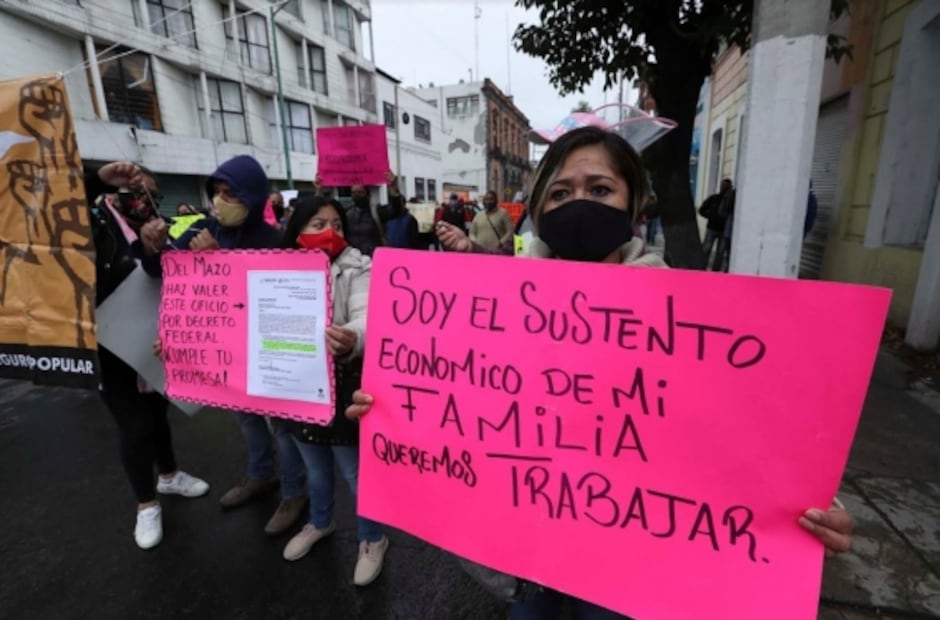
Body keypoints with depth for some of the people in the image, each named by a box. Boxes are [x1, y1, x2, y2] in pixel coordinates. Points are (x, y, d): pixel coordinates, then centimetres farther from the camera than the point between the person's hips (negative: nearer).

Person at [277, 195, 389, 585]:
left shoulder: (357, 269, -13)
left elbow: (366, 318, -29)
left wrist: (352, 340, -52)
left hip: (340, 390, -5)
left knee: (355, 471, 10)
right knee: (315, 468, 26)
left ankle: (372, 540, 37)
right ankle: (320, 523, 54)